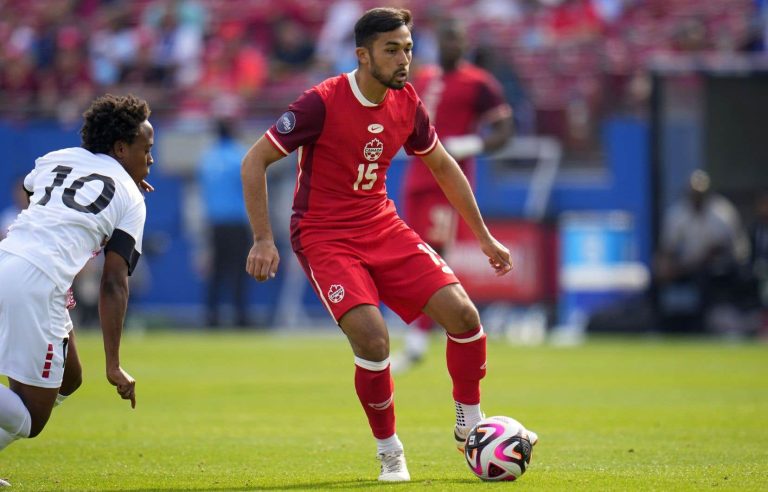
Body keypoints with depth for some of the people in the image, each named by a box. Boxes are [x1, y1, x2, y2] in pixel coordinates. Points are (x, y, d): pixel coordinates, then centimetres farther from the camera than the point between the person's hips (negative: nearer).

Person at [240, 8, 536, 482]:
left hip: (382, 228, 5)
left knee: (462, 313, -11)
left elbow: (442, 165, 17)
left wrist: (484, 236, 18)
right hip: (324, 237, -5)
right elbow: (255, 160, -13)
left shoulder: (407, 103, 0)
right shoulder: (323, 102, -18)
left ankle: (470, 426, 10)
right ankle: (389, 452, -3)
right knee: (372, 338, -25)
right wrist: (263, 239, -18)